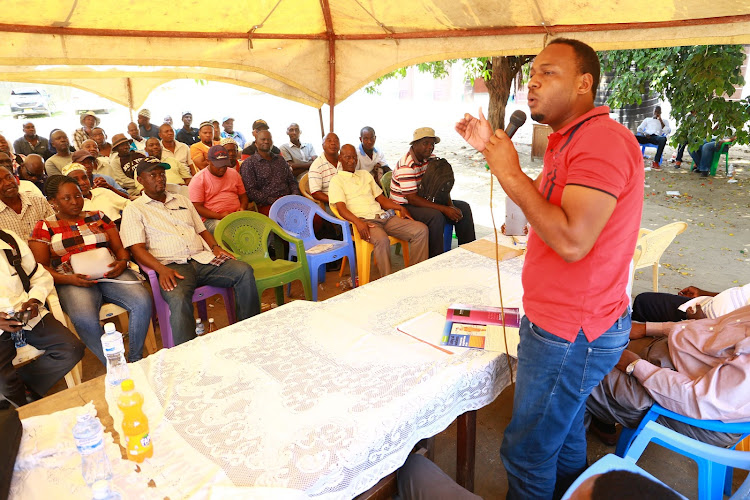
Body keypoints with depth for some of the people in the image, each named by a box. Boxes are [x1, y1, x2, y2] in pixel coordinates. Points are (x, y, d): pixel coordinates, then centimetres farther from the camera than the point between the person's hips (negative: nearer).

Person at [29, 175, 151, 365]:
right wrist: (69, 279, -15)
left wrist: (122, 263, -10)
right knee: (84, 318, -36)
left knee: (142, 301, -29)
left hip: (109, 273, 2)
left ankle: (135, 361, -14)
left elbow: (120, 247, 15)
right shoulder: (44, 228, 11)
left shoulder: (98, 217, 19)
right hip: (72, 282, -2)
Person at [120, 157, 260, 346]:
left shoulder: (182, 201, 26)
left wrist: (216, 247, 3)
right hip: (173, 267, -4)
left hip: (203, 259, 5)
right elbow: (137, 249, -1)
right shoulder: (134, 210, 10)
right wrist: (162, 270, -19)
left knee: (244, 271, -21)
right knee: (178, 299, -38)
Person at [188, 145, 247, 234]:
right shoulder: (199, 179, 1)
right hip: (211, 219, -4)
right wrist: (219, 216, -16)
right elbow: (197, 207, -5)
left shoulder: (234, 173, 18)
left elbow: (243, 196, 24)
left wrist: (242, 208, 1)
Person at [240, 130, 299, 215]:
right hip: (266, 205, -5)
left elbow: (292, 181, 24)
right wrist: (272, 201, -14)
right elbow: (250, 191, -5)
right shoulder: (248, 163, 5)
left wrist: (295, 195, 2)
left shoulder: (280, 160, 24)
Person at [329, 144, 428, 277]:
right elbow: (341, 208, -6)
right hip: (364, 220, -6)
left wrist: (400, 208, 9)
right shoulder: (337, 180, 8)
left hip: (383, 216, 7)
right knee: (382, 240, -40)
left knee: (421, 229, -12)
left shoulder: (365, 174, 28)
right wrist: (358, 222, -26)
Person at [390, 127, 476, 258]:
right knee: (436, 216, -35)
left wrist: (450, 206, -13)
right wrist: (444, 209, -29)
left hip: (425, 200, 9)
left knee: (464, 208, -2)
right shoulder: (406, 166, -24)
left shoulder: (431, 159, 3)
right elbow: (412, 199, -28)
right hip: (405, 207, -8)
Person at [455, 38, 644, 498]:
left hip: (569, 333, -10)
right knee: (565, 437, 25)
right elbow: (538, 202, 20)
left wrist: (512, 174, -21)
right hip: (568, 323, 10)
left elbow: (572, 240, -31)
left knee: (527, 454, 4)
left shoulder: (603, 140, -21)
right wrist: (491, 149, 13)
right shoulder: (572, 139, 14)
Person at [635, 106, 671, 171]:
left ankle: (656, 162, -37)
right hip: (646, 136, 1)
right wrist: (644, 134, -5)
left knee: (663, 139, -40)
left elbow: (668, 131, 10)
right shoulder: (647, 119, 34)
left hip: (656, 137, -1)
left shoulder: (664, 121, 29)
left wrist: (661, 121, 5)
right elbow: (639, 129, 18)